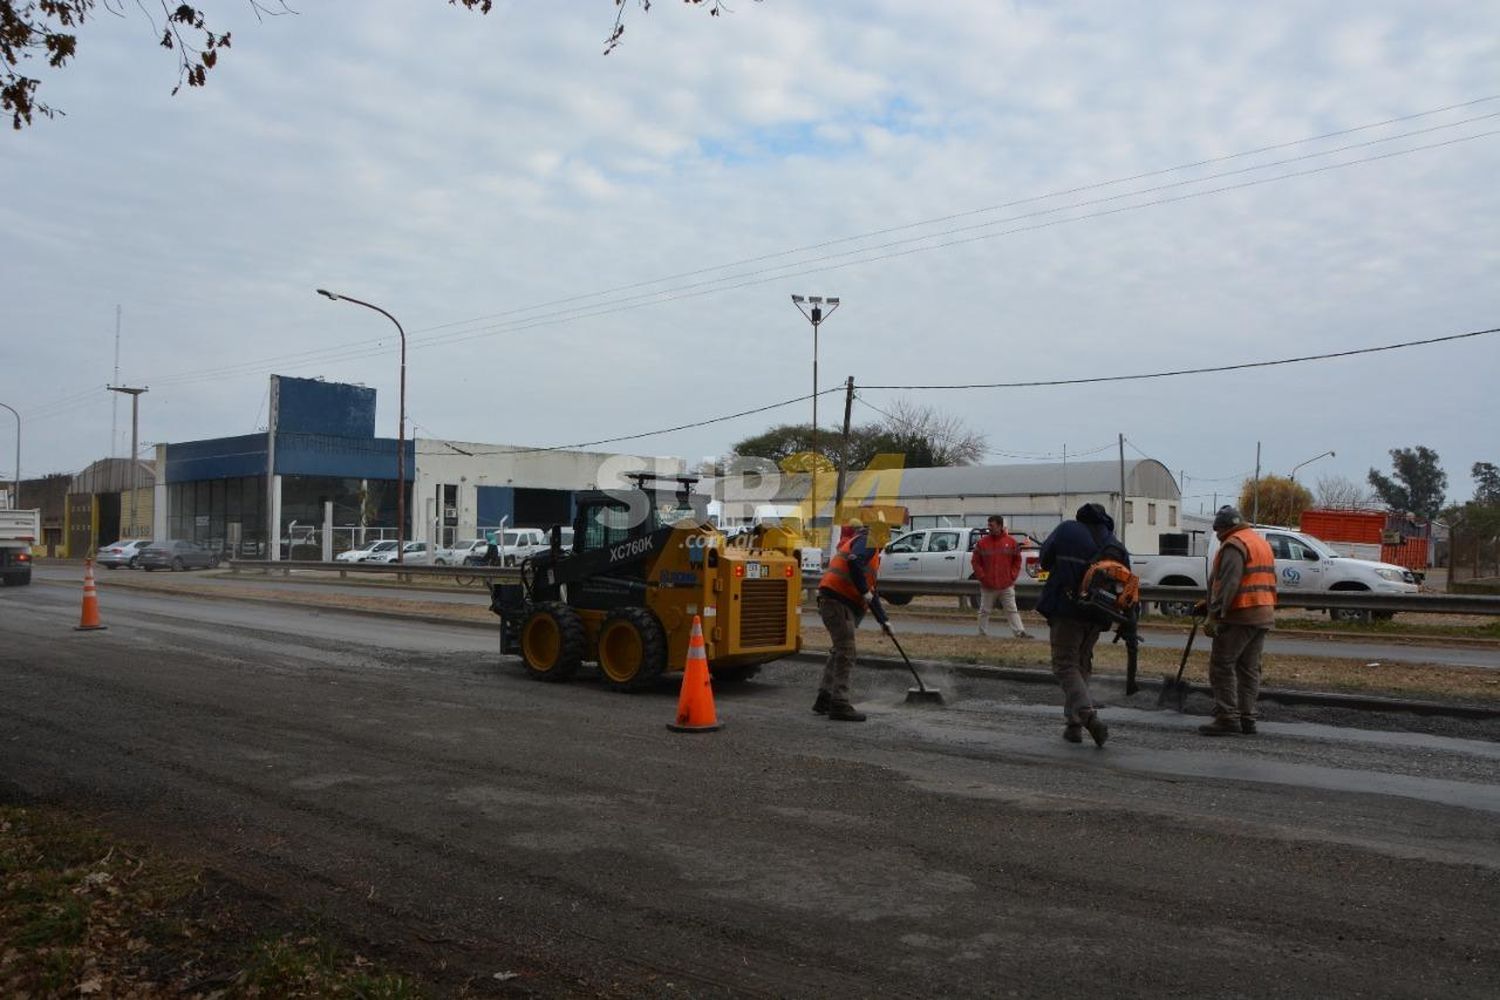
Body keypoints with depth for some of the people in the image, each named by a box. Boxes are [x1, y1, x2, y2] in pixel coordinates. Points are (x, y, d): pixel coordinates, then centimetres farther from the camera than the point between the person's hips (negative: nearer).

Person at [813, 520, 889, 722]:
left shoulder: (872, 551, 29)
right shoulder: (866, 542, -2)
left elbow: (870, 592, 32)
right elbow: (853, 562, -24)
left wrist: (883, 620, 32)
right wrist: (865, 591, -16)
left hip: (845, 605, 10)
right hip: (837, 601, -10)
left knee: (839, 651, 16)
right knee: (845, 653, -10)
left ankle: (825, 699, 21)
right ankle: (839, 705, -10)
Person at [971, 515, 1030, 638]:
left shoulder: (1011, 542, 1)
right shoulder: (982, 542, -1)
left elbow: (1017, 561, 9)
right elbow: (975, 562, 3)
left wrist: (1012, 576, 0)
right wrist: (982, 576, -6)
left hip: (1007, 586, 0)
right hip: (987, 586, 0)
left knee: (1012, 610, 1)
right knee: (984, 611, 7)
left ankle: (1020, 633, -1)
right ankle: (983, 634, 17)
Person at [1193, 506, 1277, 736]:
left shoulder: (1234, 544, -10)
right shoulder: (1262, 542, 21)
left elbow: (1228, 584, -21)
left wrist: (1214, 615, -22)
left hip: (1239, 616, -9)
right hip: (1263, 616, 9)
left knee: (1222, 666, -6)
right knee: (1249, 669, 12)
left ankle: (1227, 719, -9)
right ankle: (1247, 719, 13)